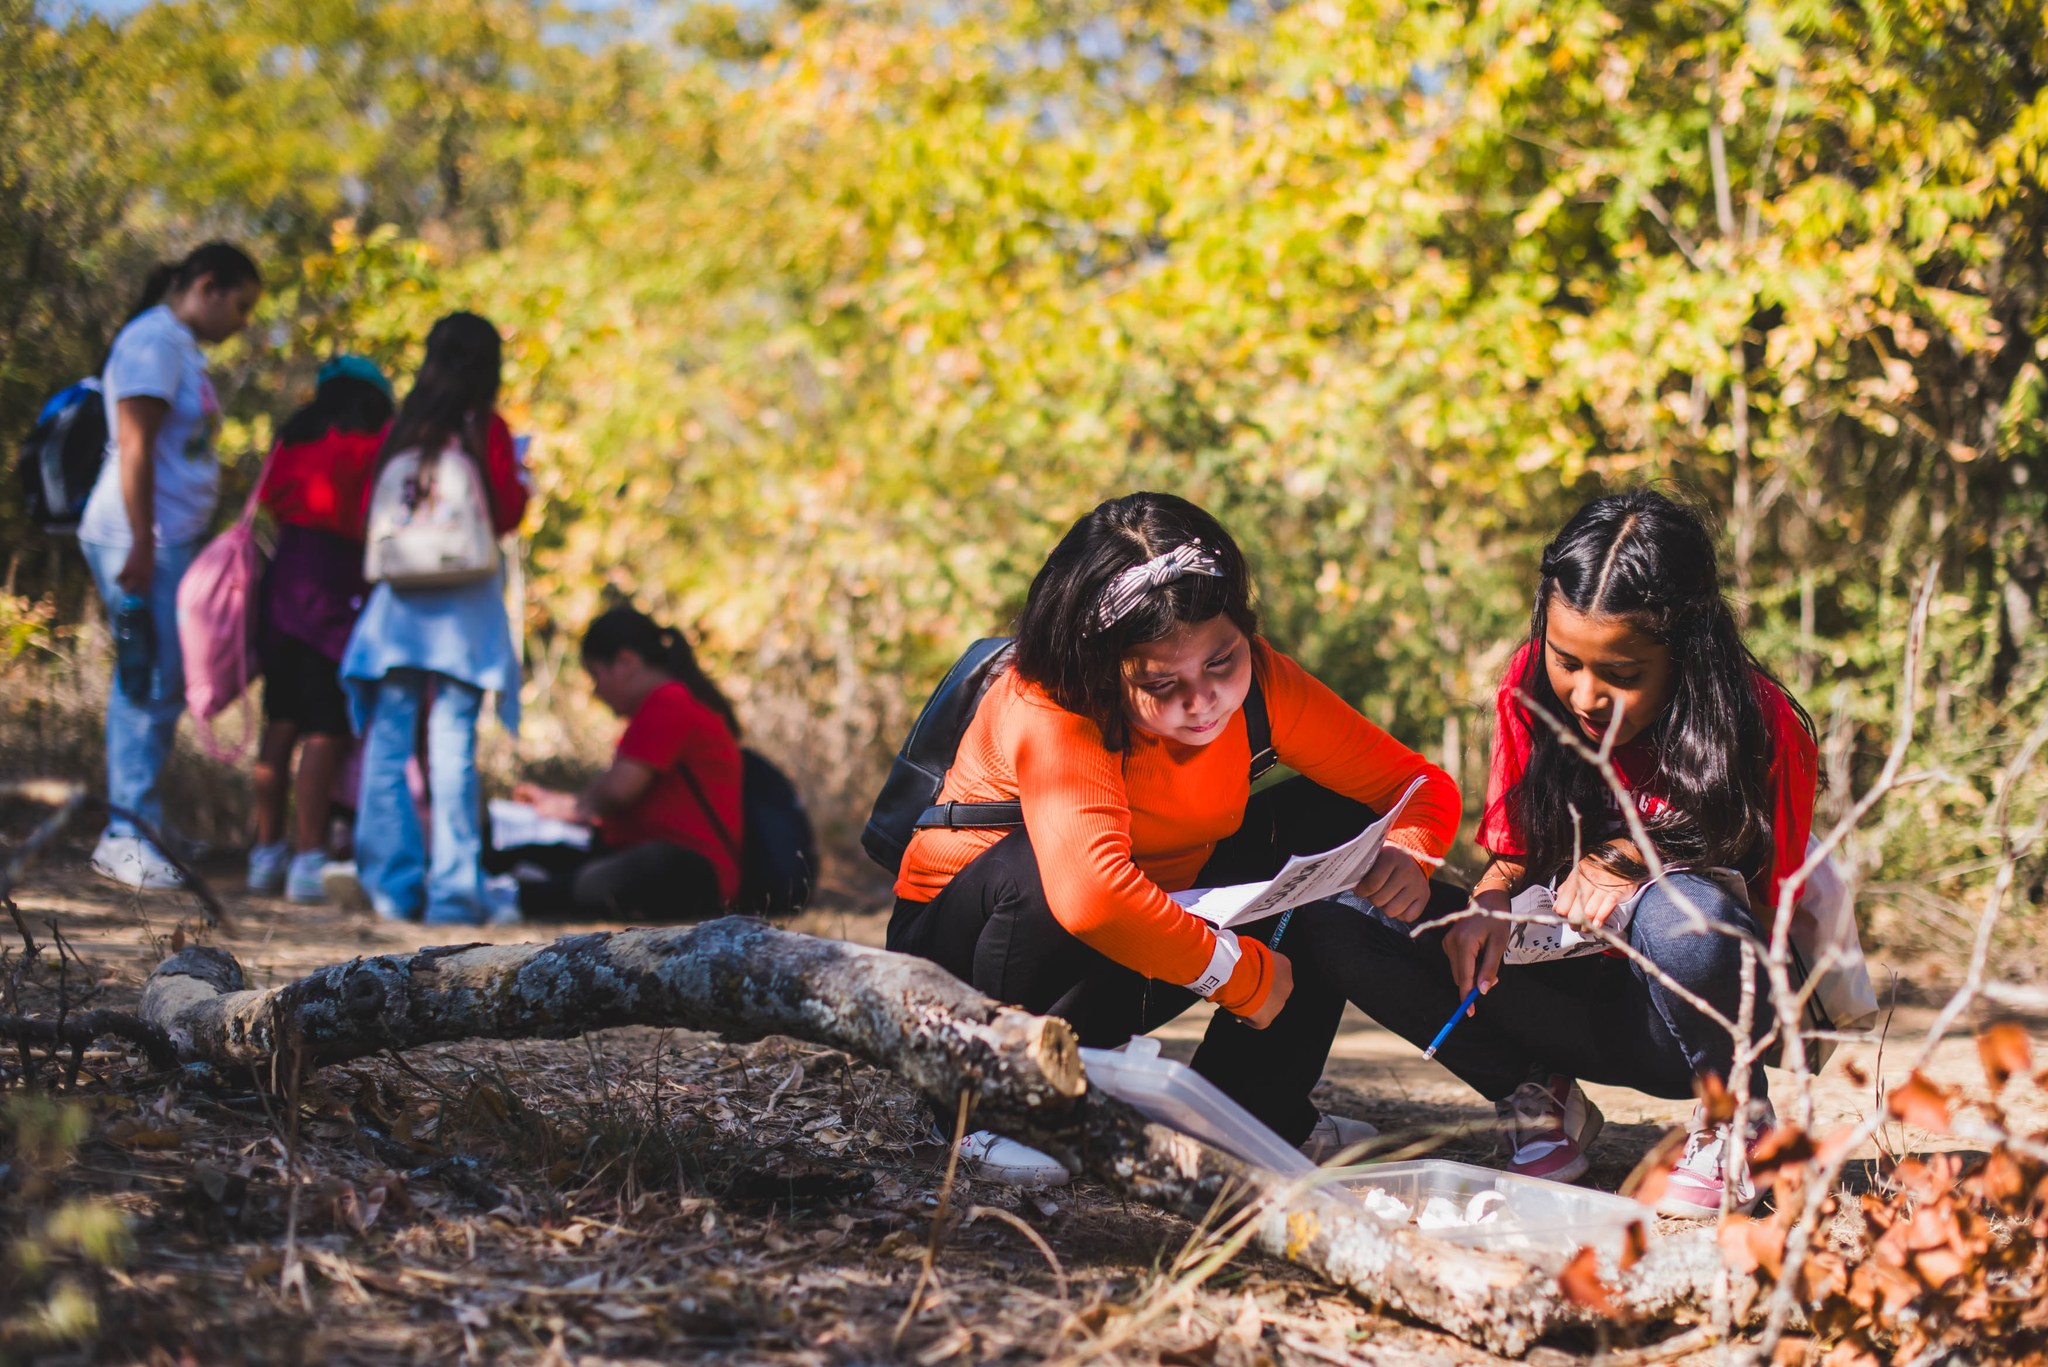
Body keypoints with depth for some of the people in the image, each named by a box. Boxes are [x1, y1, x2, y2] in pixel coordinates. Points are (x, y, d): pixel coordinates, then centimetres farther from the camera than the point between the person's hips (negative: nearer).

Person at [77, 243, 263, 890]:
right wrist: (142, 548, -21)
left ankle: (143, 825, 16)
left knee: (163, 686, 10)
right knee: (150, 685, -9)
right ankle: (125, 835, -6)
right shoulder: (154, 340, -10)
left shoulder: (183, 348, 19)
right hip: (144, 541, -10)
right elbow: (133, 448, -17)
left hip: (171, 543, 10)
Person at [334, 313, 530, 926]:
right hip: (463, 604, -3)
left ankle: (392, 884, 7)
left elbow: (369, 513, 11)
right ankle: (453, 890, -2)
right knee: (453, 749, -3)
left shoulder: (400, 428, 6)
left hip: (398, 599, 3)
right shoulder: (485, 428, -3)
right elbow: (507, 512, -3)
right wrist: (518, 474, 15)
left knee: (388, 746, 6)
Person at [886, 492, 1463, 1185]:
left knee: (1329, 818, -8)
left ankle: (1253, 1105, -1)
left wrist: (1407, 853, -29)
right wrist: (1244, 976, -38)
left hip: (1133, 962, 6)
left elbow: (1424, 785, -5)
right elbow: (1090, 892, -49)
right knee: (1047, 864, -39)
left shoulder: (1260, 683, -13)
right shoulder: (1050, 712, -33)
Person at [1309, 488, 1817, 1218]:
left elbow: (1776, 923, -13)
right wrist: (1488, 906, -18)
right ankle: (1541, 1099, 0)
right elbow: (1513, 855, 4)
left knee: (1683, 914, -41)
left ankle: (1737, 1122, -10)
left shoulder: (1763, 725, -19)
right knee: (1341, 918, -16)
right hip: (1591, 1008, 4)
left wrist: (1643, 864, -27)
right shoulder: (1534, 687, -7)